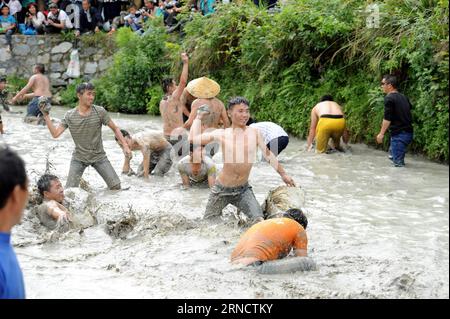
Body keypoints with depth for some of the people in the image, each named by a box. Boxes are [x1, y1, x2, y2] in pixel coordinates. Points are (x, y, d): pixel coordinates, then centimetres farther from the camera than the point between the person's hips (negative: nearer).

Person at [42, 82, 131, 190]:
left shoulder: (100, 111, -9)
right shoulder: (69, 116, -7)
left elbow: (115, 129, -2)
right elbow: (55, 134, -11)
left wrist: (125, 145, -10)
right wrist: (46, 116, -18)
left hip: (99, 156, 0)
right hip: (79, 158, 0)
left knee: (115, 186, -8)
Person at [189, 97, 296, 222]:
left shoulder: (254, 133, -1)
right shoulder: (222, 134, -5)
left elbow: (268, 155, 10)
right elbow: (193, 139, -6)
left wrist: (283, 174, 14)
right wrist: (199, 117, 3)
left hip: (243, 190, 1)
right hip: (222, 189, -1)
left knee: (259, 219, -16)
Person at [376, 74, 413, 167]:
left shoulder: (389, 98, -12)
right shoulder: (403, 97, 13)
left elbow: (387, 118, -17)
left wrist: (381, 133, -12)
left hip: (399, 134, -9)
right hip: (408, 132, 9)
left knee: (398, 162, -4)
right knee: (392, 156, 23)